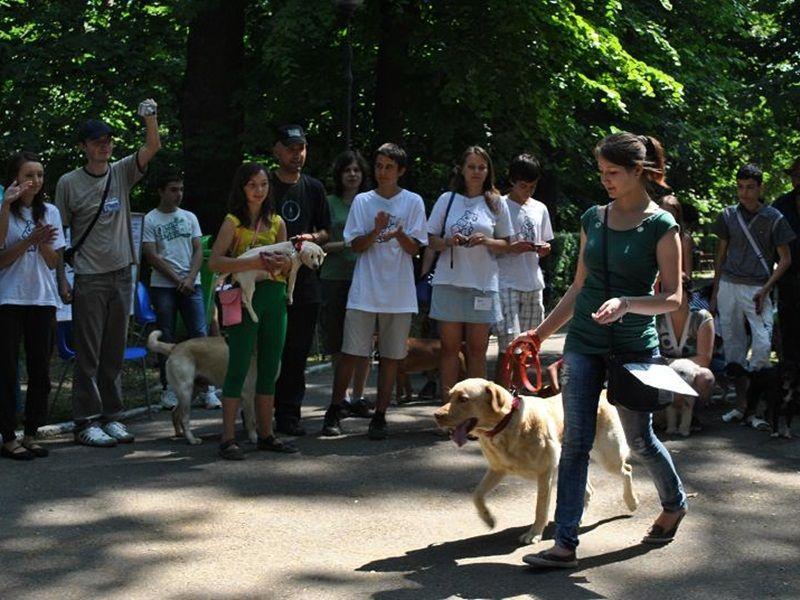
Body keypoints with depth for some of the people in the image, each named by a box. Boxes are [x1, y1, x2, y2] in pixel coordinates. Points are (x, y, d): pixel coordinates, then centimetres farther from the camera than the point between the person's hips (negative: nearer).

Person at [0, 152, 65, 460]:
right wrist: (30, 240, -18)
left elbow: (53, 262, 4)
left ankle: (31, 434, 14)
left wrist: (43, 242, -14)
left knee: (40, 370, 5)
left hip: (42, 299, 4)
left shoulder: (50, 212, 7)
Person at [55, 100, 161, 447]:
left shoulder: (122, 173, 8)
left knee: (114, 352, 10)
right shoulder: (69, 183, -2)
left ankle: (110, 417, 18)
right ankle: (86, 422, 2)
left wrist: (150, 117, -23)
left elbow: (153, 147, -6)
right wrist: (61, 279, -6)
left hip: (122, 275, 4)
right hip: (89, 279, -4)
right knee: (88, 353, -3)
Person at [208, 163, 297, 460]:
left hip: (275, 295, 6)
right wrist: (253, 262, -23)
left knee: (269, 368, 10)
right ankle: (228, 438, -3)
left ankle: (266, 435, 18)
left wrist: (284, 263, -8)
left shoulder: (277, 222, 12)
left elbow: (289, 265, 16)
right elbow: (215, 262, -14)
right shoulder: (233, 222, -3)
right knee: (239, 367, -6)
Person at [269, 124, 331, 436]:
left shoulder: (313, 188, 14)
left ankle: (289, 413, 11)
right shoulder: (265, 185, 3)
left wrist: (312, 238, -4)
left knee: (297, 351, 4)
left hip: (303, 278, 4)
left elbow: (325, 232, 18)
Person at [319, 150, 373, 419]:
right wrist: (345, 244, -13)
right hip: (335, 278, -1)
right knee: (337, 341, 2)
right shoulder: (329, 203, 5)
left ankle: (358, 397, 11)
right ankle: (340, 397, 13)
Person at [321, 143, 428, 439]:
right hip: (364, 292, 0)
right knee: (350, 353, -1)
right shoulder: (362, 201, 6)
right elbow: (356, 246, 2)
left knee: (391, 357, 4)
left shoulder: (413, 202, 4)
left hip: (399, 294, 0)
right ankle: (334, 412, 10)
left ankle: (380, 416, 13)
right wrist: (376, 231, -17)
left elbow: (415, 249, 0)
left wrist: (399, 234, -21)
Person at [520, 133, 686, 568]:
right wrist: (542, 332, 12)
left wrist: (627, 303, -26)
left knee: (639, 439, 11)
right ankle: (565, 544, -2)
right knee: (575, 442, -2)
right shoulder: (593, 219, 8)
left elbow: (673, 298, -10)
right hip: (584, 343, 4)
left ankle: (674, 503, 40)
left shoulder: (661, 226, -8)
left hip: (635, 346, -4)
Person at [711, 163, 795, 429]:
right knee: (733, 346, 5)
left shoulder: (773, 218, -1)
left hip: (758, 289, -3)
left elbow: (785, 259, 1)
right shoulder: (728, 216, 8)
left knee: (763, 345, -14)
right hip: (729, 286, 3)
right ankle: (741, 404, 14)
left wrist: (765, 289, -10)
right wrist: (715, 294, 12)